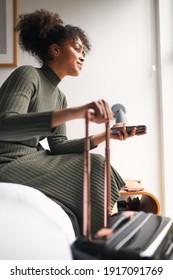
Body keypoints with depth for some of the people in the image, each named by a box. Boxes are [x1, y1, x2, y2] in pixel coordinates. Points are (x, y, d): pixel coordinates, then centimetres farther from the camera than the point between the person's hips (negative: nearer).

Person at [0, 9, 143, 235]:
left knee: (96, 164, -5)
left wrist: (103, 136, -9)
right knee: (93, 167, -16)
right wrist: (73, 112, -42)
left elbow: (58, 146, 5)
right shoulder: (27, 75, -13)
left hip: (32, 161, 8)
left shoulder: (59, 96, 11)